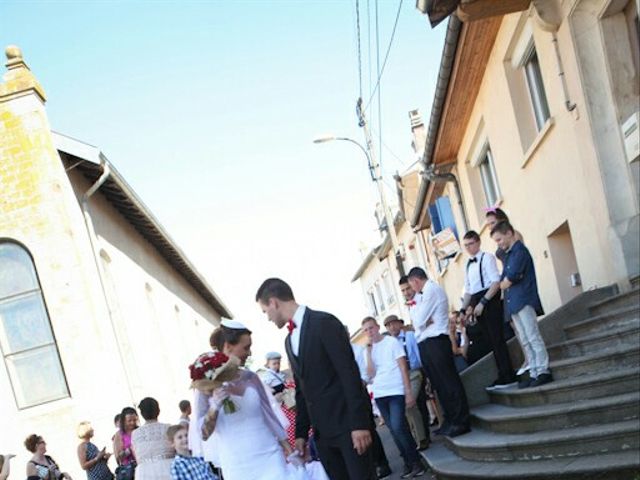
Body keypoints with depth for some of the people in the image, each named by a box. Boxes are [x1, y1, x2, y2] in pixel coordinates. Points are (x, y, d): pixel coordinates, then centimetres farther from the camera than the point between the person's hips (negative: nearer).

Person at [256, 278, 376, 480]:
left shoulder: (324, 322, -10)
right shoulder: (289, 340, 16)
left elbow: (349, 372, -15)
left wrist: (359, 423, -19)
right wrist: (301, 433, 13)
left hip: (347, 422, -7)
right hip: (322, 430, 7)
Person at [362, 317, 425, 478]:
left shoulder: (392, 342, -2)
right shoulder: (368, 349, 11)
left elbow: (403, 368, -5)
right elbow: (370, 374, -1)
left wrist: (409, 392, -11)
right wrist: (369, 351, -6)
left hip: (396, 391, -5)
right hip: (379, 394, 5)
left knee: (398, 428, -16)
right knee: (394, 430, 5)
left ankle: (416, 462, -5)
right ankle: (408, 462, 14)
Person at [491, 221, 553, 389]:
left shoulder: (519, 251, -8)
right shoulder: (508, 254, 20)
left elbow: (512, 276, -15)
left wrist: (501, 286, 2)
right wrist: (504, 285, -1)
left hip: (523, 301, -9)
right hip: (514, 304, 9)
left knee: (533, 337, -8)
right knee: (525, 341, 6)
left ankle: (543, 371, -7)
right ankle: (534, 373, 7)